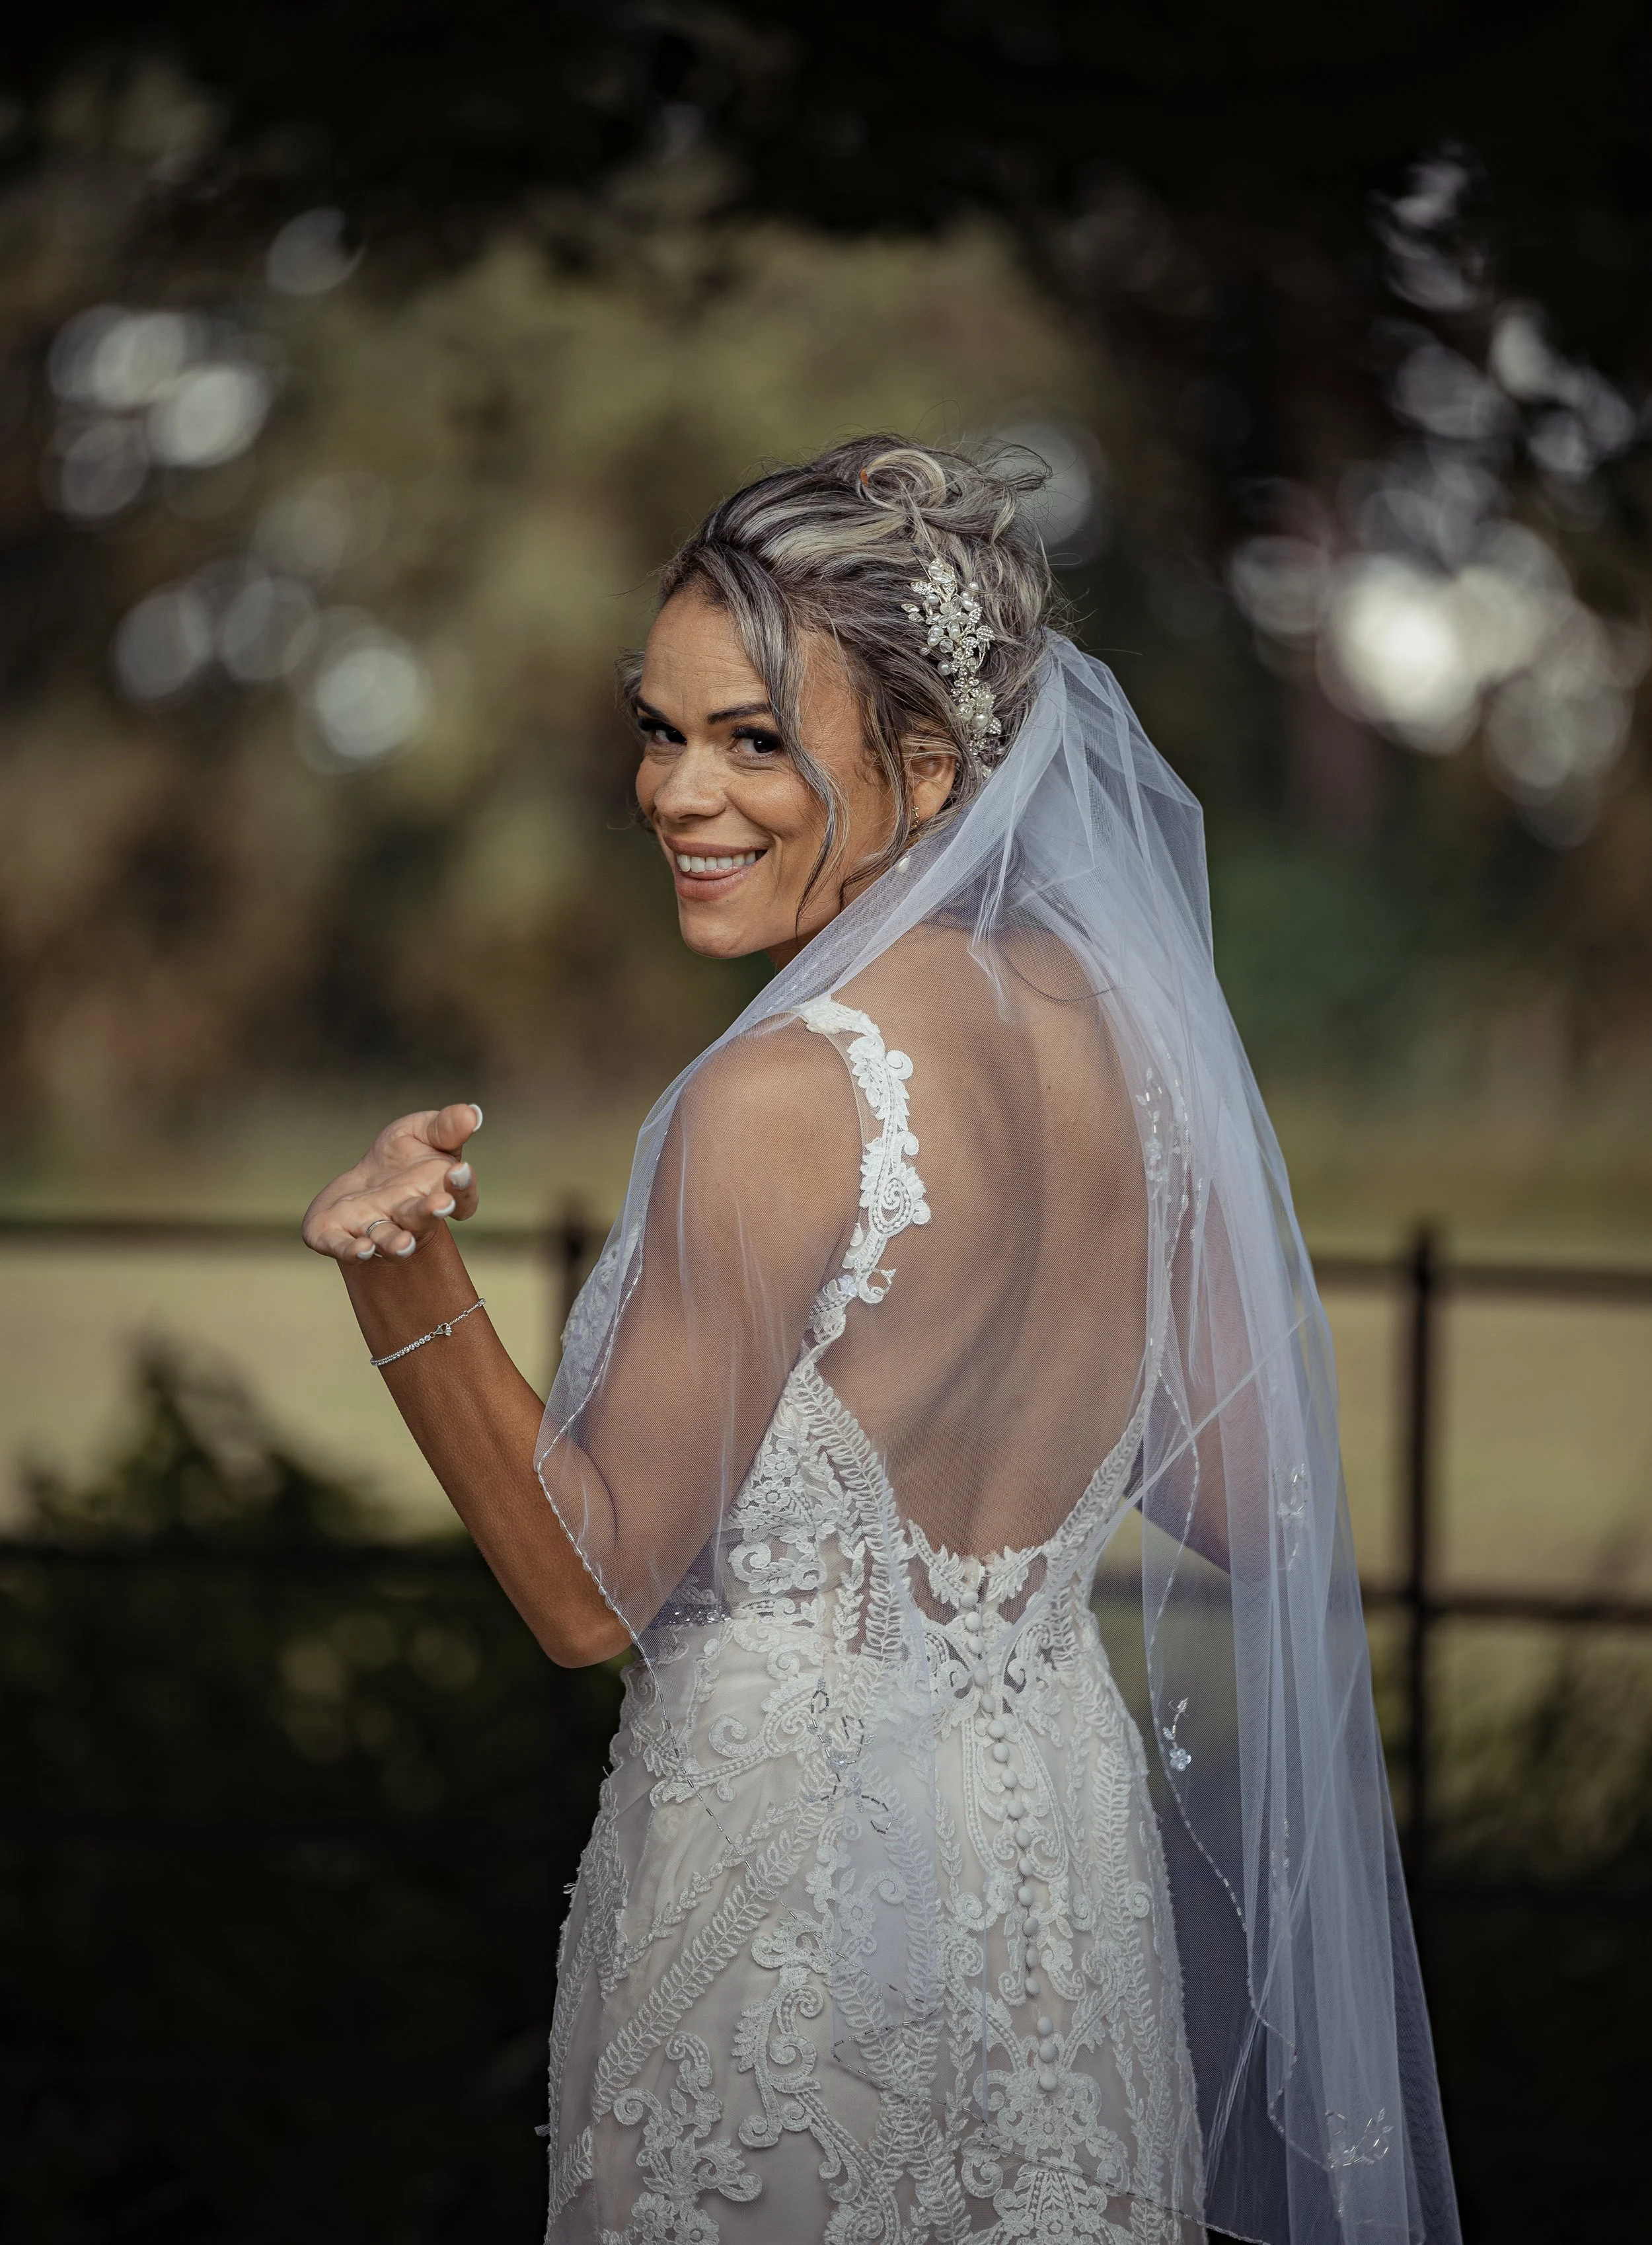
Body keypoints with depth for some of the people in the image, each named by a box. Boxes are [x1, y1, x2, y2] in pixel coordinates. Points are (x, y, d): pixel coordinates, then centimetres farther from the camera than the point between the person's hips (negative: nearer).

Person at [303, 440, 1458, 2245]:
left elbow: (595, 1589, -17)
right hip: (1069, 1841, 7)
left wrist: (403, 1280, -28)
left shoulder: (785, 1100, -22)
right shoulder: (1123, 1026, -2)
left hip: (790, 1868, -6)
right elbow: (1251, 1509, 6)